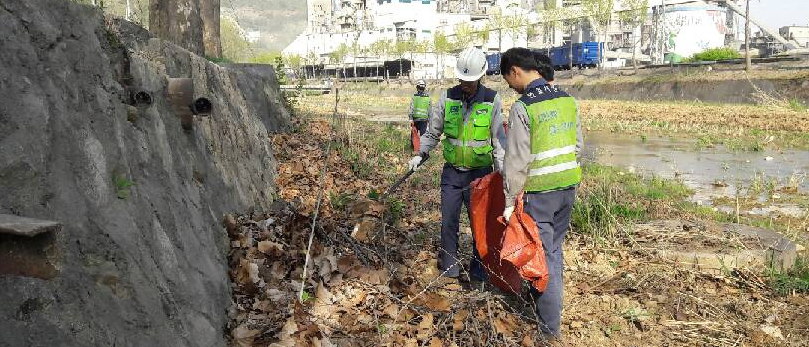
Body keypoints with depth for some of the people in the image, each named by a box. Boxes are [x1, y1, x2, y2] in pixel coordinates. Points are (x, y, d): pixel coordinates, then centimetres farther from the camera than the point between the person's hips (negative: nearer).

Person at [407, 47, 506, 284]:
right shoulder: (448, 98, -1)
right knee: (448, 222, 6)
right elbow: (433, 132, 9)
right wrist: (420, 154, -4)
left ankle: (479, 274, 20)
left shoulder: (492, 100, -6)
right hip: (452, 172, 2)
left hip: (480, 173, -2)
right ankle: (449, 270, 21)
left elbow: (498, 141, -3)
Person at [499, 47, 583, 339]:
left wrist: (509, 202, -8)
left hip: (539, 192, -7)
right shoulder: (568, 99, 4)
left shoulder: (522, 108, -16)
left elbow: (517, 161, -16)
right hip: (569, 186, 7)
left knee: (542, 255, 5)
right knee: (554, 248, 21)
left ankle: (550, 326, 15)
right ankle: (550, 301, 37)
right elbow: (578, 145, 12)